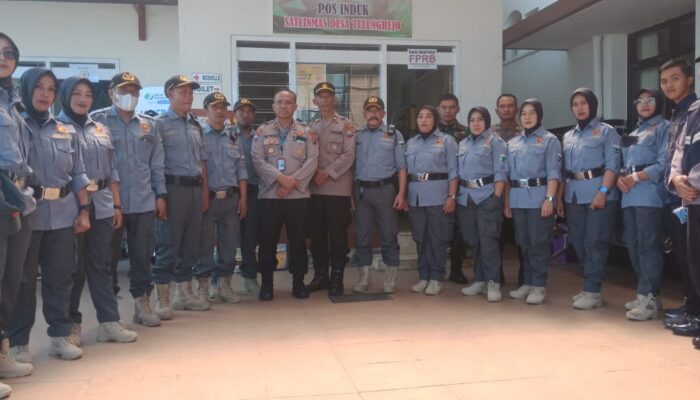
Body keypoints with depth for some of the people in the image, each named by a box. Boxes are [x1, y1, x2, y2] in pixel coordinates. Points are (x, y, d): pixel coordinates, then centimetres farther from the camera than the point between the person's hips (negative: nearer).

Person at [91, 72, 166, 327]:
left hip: (144, 202, 3)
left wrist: (160, 195, 7)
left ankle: (142, 303, 20)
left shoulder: (149, 124, 13)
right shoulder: (97, 121, 0)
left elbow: (157, 164, 13)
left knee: (143, 255, 8)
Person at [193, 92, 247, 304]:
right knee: (205, 245, 1)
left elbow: (241, 168, 14)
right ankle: (202, 288, 12)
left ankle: (223, 285, 21)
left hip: (231, 198, 5)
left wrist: (243, 197, 7)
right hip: (207, 197, -4)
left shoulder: (233, 136, 14)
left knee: (229, 243, 9)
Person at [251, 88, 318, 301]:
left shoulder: (307, 131, 8)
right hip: (269, 194, 0)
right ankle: (266, 283, 12)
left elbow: (312, 160, -1)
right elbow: (257, 159, -4)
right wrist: (280, 177, -16)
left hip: (298, 194, 0)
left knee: (298, 239, 5)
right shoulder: (262, 131, 7)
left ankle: (298, 282, 16)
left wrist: (293, 183, -13)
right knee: (268, 240, 2)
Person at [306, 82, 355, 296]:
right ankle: (320, 276, 20)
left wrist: (327, 173, -13)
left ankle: (337, 278, 9)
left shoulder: (346, 125, 1)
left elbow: (348, 155, -8)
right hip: (315, 188, 4)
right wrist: (315, 173, -8)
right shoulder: (311, 126, 15)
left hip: (338, 188, -4)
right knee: (316, 234, 8)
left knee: (337, 234, 0)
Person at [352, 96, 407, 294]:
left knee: (389, 235, 2)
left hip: (386, 189, -2)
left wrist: (401, 193, -8)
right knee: (362, 235, 6)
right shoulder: (356, 136, 11)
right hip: (361, 191, 3)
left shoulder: (394, 135, 4)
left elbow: (401, 167, 1)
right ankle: (363, 277, 16)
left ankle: (390, 278, 11)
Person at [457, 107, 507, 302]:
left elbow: (500, 172, -8)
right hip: (465, 198, 6)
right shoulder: (463, 144, 16)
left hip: (487, 196, -6)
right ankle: (480, 280, 18)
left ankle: (493, 282, -1)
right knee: (473, 241, 9)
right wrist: (454, 196, 7)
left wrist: (497, 198, -15)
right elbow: (457, 172, 15)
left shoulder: (495, 142, -1)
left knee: (487, 241, -8)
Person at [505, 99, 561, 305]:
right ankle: (527, 283, 19)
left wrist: (549, 198, -16)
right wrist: (506, 202, 12)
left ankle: (539, 286, 4)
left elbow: (553, 172, -6)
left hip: (538, 197, -5)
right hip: (517, 199, 5)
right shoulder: (513, 143, 16)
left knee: (539, 243, -3)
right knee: (524, 243, 10)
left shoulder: (549, 140, 1)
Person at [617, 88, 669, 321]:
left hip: (649, 193, -8)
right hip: (629, 196, 8)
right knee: (633, 245, 8)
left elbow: (664, 162, -10)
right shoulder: (633, 133, 25)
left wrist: (636, 177, -14)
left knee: (648, 245, -11)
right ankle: (646, 294, 16)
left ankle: (648, 298, -9)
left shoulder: (663, 127, 2)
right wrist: (620, 178, -1)